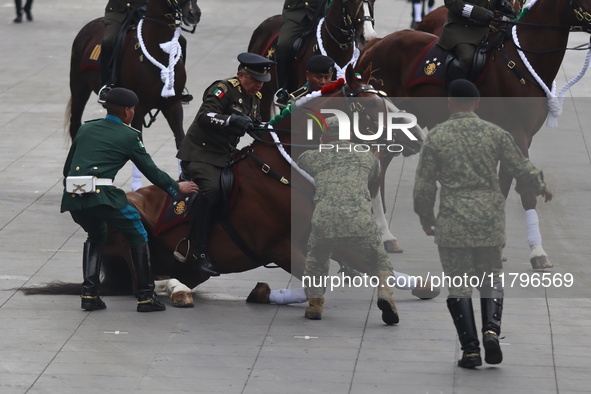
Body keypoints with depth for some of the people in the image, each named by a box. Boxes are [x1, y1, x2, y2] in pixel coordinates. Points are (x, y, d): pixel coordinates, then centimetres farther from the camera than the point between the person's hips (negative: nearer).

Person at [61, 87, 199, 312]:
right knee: (138, 236, 14)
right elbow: (151, 171, 14)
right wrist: (177, 188, 29)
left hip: (73, 196, 5)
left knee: (96, 236, 31)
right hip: (101, 194, -5)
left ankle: (89, 294, 20)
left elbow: (67, 169, 26)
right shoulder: (129, 136, 9)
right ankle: (145, 296, 11)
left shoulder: (85, 129, 23)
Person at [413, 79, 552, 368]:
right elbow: (522, 168, 6)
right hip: (489, 219, 1)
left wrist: (426, 218, 17)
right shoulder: (495, 133, 1)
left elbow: (423, 185, 1)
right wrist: (541, 188, 27)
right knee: (491, 277, 14)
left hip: (452, 222, -1)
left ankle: (470, 349, 0)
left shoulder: (436, 137, -1)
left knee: (459, 284, 6)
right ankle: (491, 328, -11)